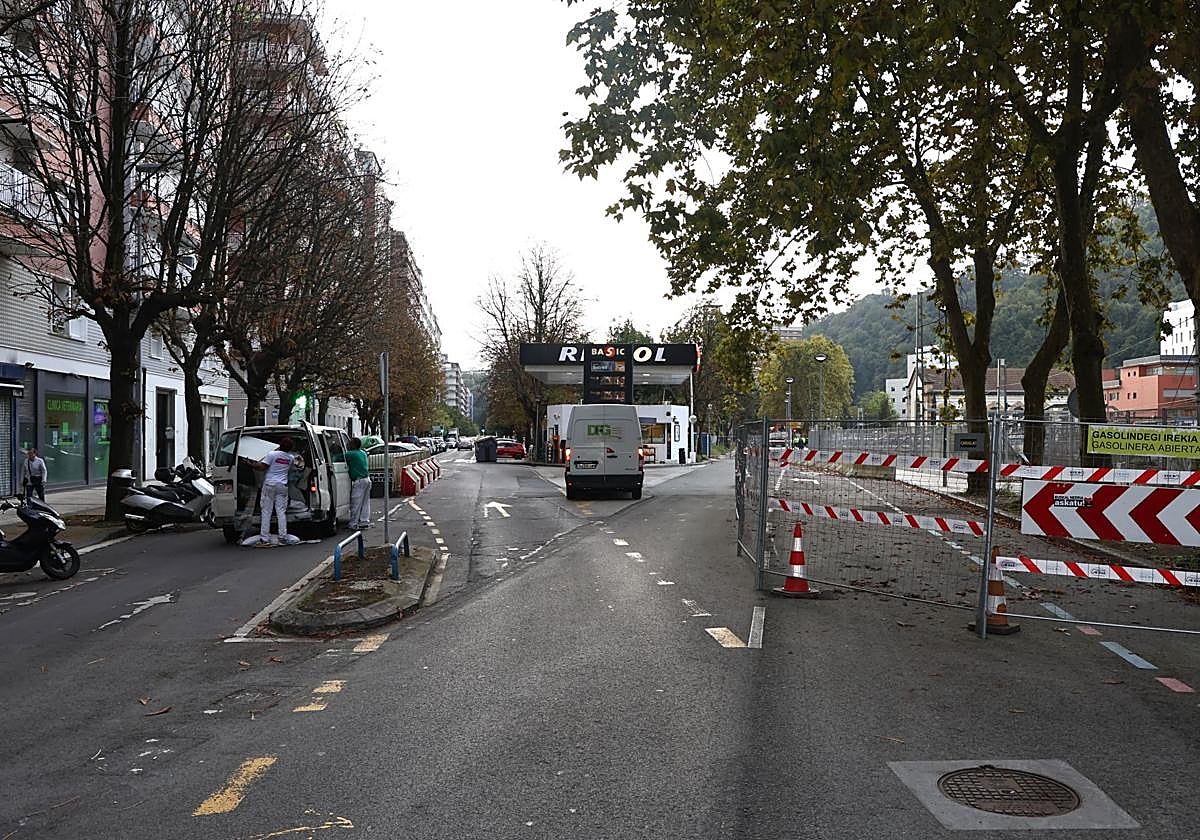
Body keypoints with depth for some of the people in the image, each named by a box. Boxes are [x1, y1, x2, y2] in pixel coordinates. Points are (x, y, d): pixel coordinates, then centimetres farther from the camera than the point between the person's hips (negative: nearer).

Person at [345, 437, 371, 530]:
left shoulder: (352, 454, -11)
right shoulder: (363, 453, 14)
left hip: (359, 481, -8)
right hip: (367, 479, 8)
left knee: (356, 504, -4)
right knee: (365, 502, 13)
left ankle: (353, 524, -1)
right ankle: (365, 521, 18)